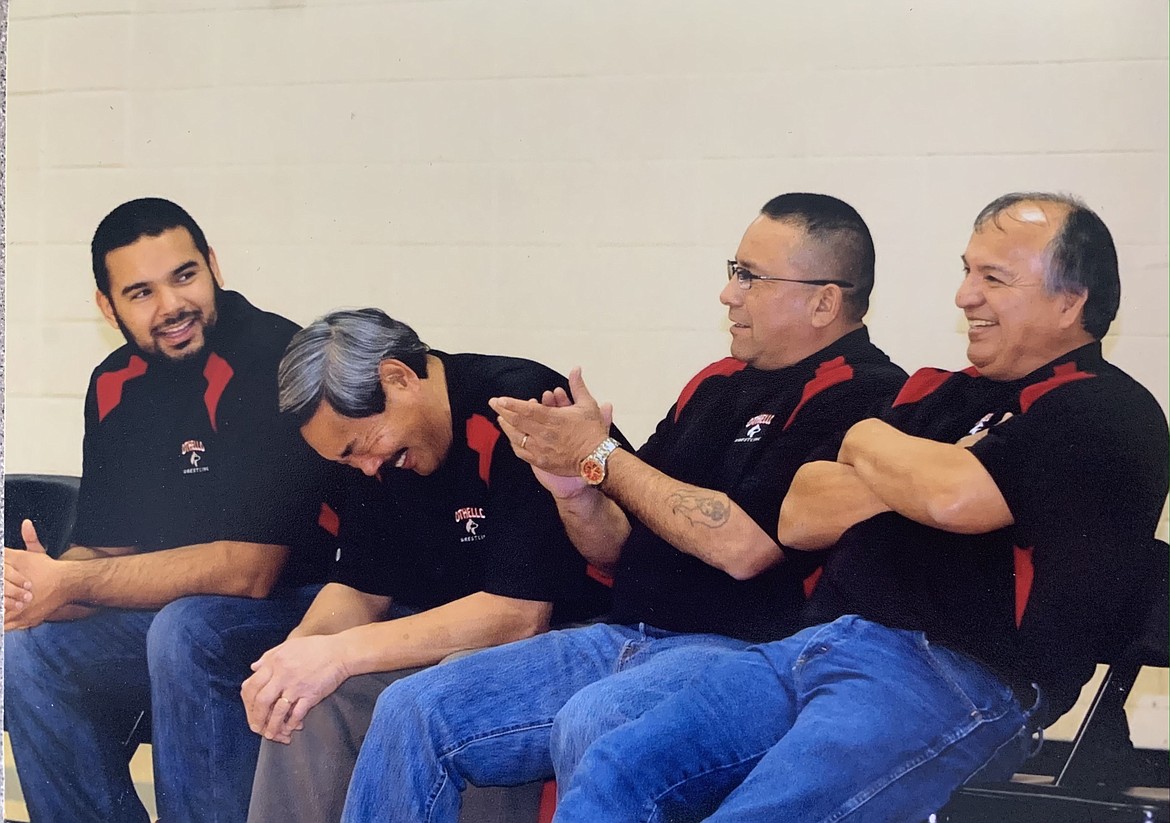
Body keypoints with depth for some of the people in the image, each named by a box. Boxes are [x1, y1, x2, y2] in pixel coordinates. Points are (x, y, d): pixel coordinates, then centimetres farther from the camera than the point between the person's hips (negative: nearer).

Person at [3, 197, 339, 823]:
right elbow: (104, 550, 5)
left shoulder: (271, 361, -20)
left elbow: (250, 567, -25)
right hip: (178, 604, 7)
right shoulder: (116, 385, 4)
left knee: (186, 630, -33)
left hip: (304, 604, -7)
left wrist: (73, 583, -23)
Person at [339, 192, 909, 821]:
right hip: (627, 639, 9)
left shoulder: (862, 394, -10)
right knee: (414, 710, -2)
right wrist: (573, 487, -5)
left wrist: (600, 456, -9)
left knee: (591, 726, -37)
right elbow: (615, 548, 19)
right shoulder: (716, 386, 17)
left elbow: (741, 545, -20)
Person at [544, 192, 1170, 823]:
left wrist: (868, 442, 2)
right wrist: (922, 472, 0)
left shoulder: (1109, 414, -1)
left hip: (958, 677, -7)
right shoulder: (942, 394, 22)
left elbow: (955, 499, -18)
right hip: (819, 646, 8)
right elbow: (799, 517, 14)